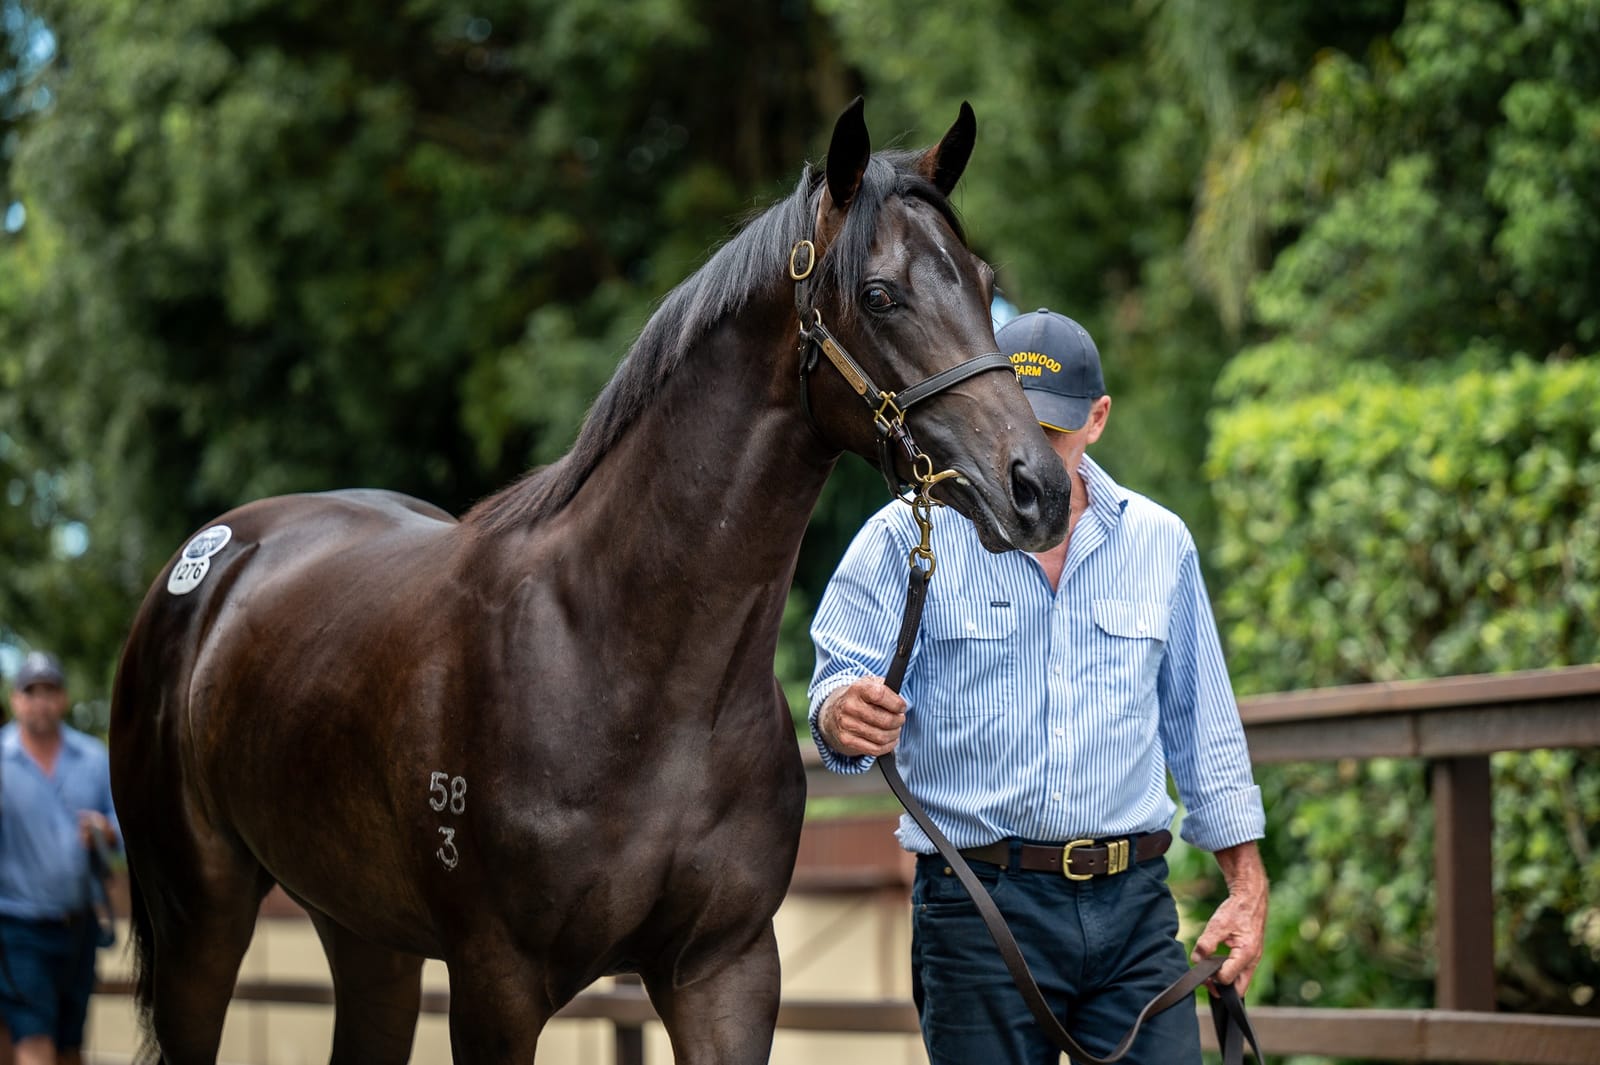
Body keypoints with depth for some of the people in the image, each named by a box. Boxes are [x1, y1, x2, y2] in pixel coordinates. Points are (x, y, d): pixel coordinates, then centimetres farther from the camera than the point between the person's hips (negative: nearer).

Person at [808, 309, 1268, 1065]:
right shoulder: (909, 537, 0)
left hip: (1133, 910, 3)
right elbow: (846, 676, -11)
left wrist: (1247, 884, 13)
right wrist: (846, 717, -35)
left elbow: (1203, 729, 17)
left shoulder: (1161, 544, 11)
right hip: (978, 908, -2)